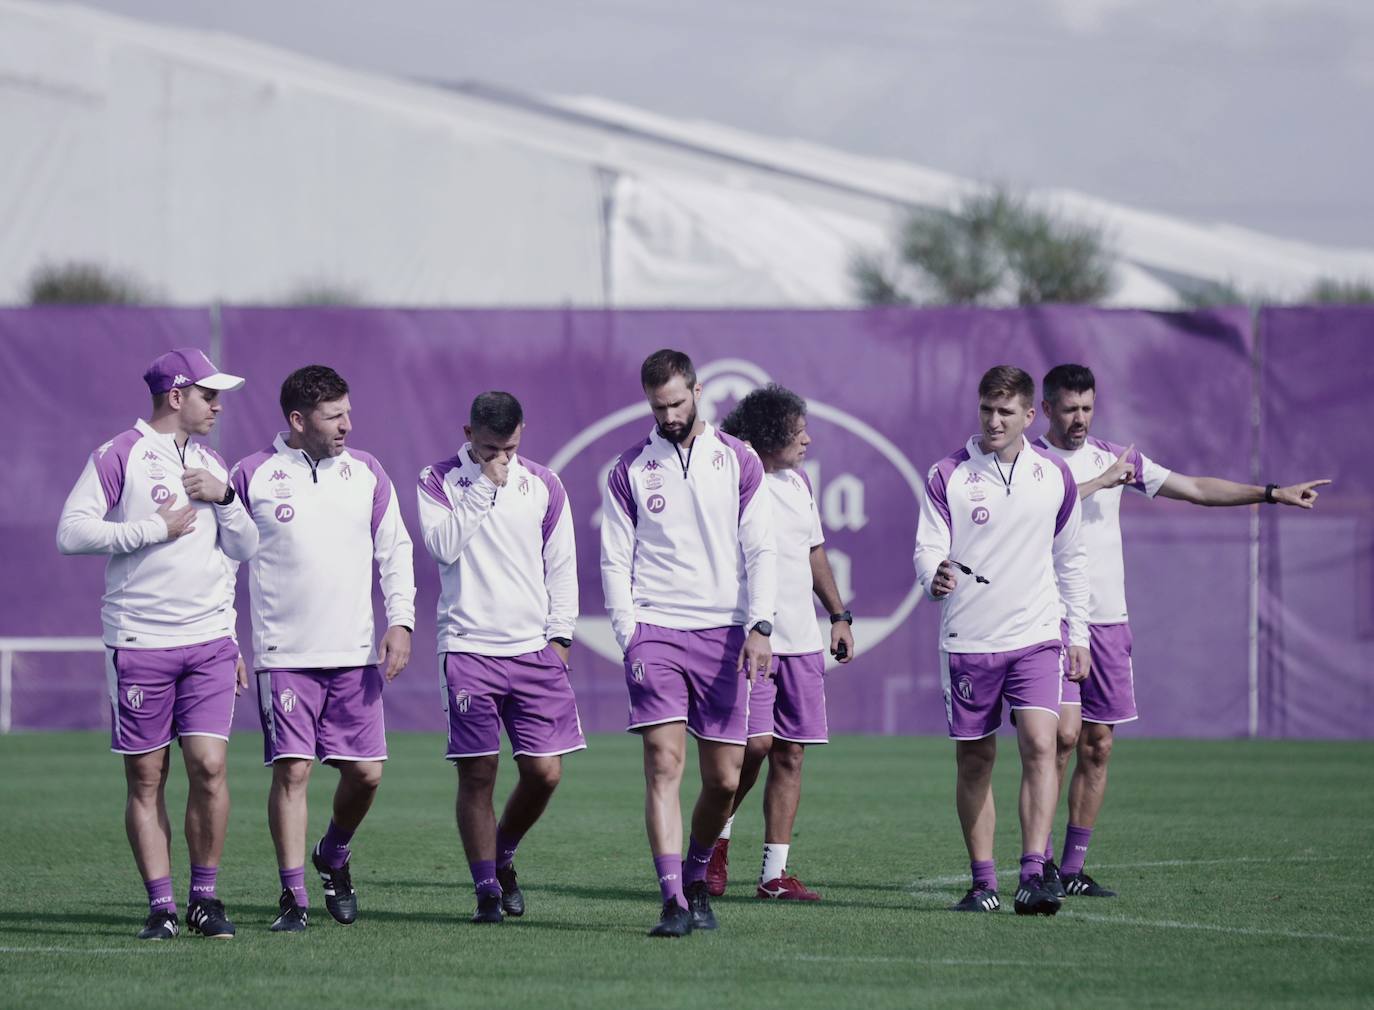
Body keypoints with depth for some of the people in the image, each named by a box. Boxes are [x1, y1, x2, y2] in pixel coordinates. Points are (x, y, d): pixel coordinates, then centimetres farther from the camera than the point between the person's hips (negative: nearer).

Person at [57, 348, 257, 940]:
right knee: (147, 779, -1)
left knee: (209, 767, -8)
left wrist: (224, 498, -1)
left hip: (209, 642, 4)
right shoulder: (119, 456, -2)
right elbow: (71, 532, -10)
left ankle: (205, 898, 4)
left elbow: (244, 550, 16)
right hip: (139, 642, -4)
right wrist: (155, 528, -11)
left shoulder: (210, 463, 15)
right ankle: (160, 906, 5)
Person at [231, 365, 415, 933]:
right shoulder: (252, 477, -2)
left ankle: (333, 858, 30)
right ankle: (294, 899, -2)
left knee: (366, 773, 2)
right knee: (292, 771, -8)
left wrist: (401, 621, 0)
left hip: (356, 653, 3)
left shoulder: (366, 473, 8)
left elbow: (395, 550, 12)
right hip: (283, 656, -3)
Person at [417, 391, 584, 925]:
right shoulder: (439, 480, 2)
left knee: (544, 771, -2)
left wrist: (559, 634, 5)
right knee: (476, 775, -3)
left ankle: (503, 857, 23)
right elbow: (444, 545, -13)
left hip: (534, 647, 2)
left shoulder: (543, 484, 8)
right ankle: (487, 889, 6)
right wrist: (485, 485, -13)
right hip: (468, 646, -2)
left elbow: (562, 564, 12)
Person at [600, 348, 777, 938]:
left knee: (724, 779, 1)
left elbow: (761, 551, 5)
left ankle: (696, 880, 25)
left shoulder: (737, 462, 7)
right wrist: (629, 635, -3)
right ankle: (673, 903, -16)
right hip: (655, 629, -1)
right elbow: (615, 561, 8)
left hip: (723, 634, 1)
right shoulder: (630, 470, 7)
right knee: (664, 763, -13)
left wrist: (759, 628, -6)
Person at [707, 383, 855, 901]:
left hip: (802, 640, 7)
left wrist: (839, 615, 21)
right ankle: (718, 837, 10)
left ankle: (775, 872, 5)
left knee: (790, 753, 3)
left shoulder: (798, 482, 16)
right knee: (755, 742, -15)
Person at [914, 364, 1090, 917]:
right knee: (974, 761, 4)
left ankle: (1032, 877, -19)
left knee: (1040, 745, -15)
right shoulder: (947, 476, -1)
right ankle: (982, 881, 14)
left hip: (1035, 637, 1)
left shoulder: (1055, 477, 6)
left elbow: (1070, 560, 15)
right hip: (967, 641, 0)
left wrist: (1079, 634, 13)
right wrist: (935, 577, -27)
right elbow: (928, 549, -4)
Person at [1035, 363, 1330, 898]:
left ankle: (1072, 868, 9)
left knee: (1098, 747, 3)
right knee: (1063, 732, -17)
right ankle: (1038, 860, -9)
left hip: (1108, 619, 5)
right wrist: (1101, 481, -19)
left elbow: (1194, 488, 16)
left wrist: (1273, 493, 12)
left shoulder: (1114, 458, 12)